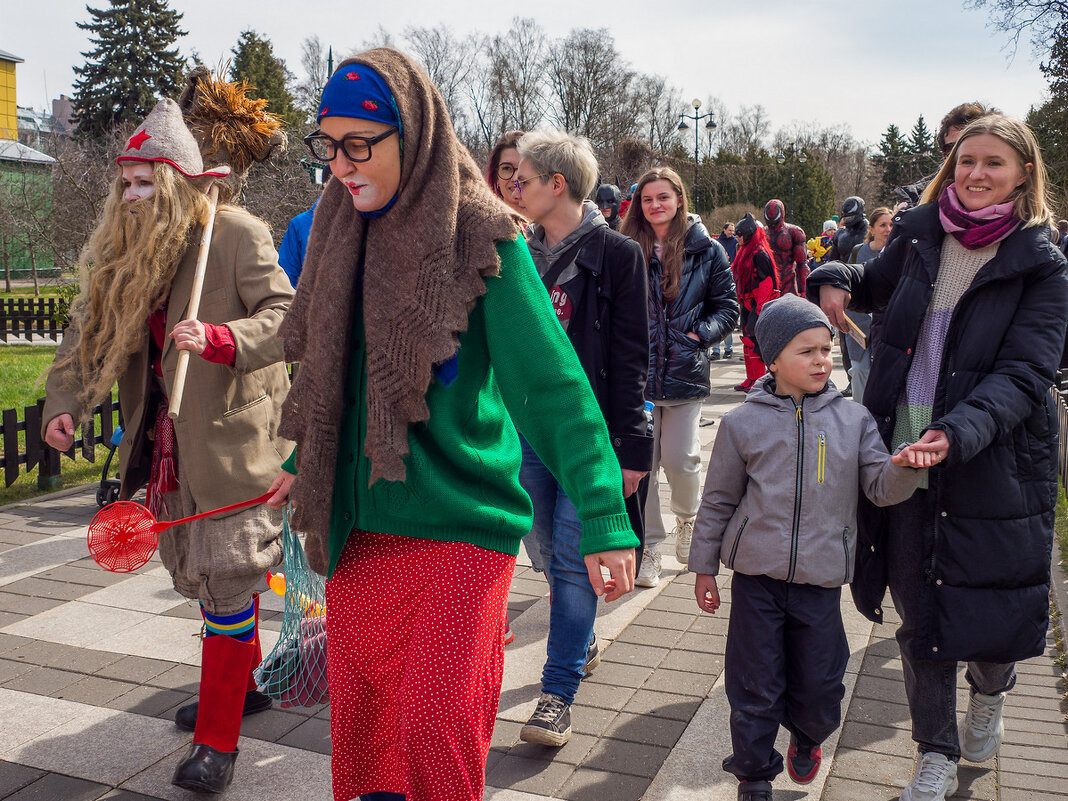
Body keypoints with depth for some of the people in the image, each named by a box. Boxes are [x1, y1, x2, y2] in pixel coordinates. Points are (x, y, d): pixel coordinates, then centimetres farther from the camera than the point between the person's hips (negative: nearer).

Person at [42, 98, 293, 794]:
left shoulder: (237, 234, -10)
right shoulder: (123, 252, 10)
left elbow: (285, 313, -18)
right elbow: (89, 330, 8)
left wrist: (219, 338, -35)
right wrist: (66, 400, -8)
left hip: (231, 436, -7)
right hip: (167, 444, 7)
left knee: (226, 574, -5)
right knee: (199, 571, 18)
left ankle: (217, 740, 4)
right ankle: (244, 682, 39)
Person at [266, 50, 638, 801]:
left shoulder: (483, 240, -12)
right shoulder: (345, 232, 7)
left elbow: (554, 384, -16)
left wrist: (605, 519, -21)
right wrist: (305, 464, 26)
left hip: (461, 525, -6)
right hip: (359, 527, 6)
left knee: (439, 725, -7)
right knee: (359, 712, 14)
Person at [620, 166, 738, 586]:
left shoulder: (706, 251, 4)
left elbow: (727, 308, 7)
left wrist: (700, 334, -8)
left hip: (685, 373, -1)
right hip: (636, 373, 1)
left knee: (679, 459, -2)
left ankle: (688, 517, 31)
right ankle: (648, 545, 16)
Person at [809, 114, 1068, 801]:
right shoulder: (921, 235, 6)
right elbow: (874, 285, 26)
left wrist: (958, 432, -32)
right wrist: (835, 279, 2)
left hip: (990, 462, -3)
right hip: (904, 456, 3)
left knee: (986, 608, 5)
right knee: (919, 613, 9)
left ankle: (991, 692, 43)